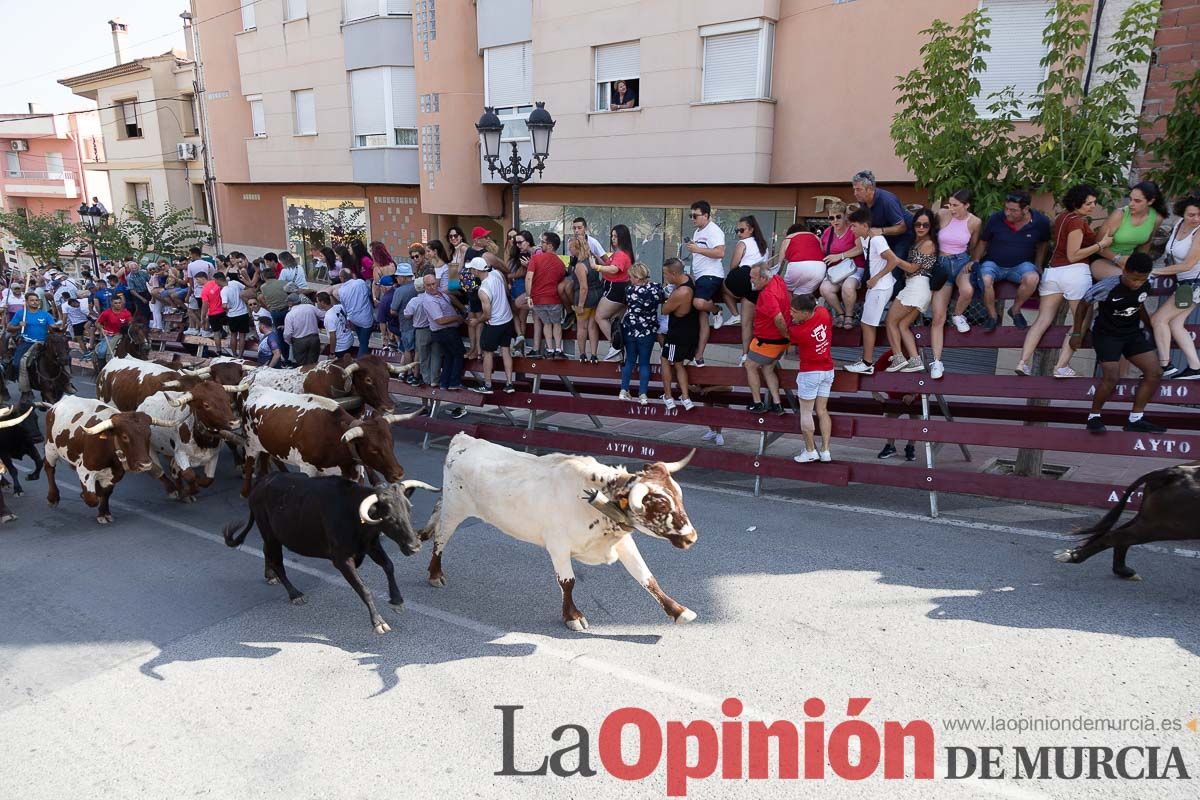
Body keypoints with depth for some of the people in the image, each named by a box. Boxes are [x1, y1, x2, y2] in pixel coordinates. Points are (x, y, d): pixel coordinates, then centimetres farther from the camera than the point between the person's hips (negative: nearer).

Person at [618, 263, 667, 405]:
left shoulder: (628, 290, -12)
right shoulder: (656, 288, -13)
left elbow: (625, 306, 3)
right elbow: (665, 299, 6)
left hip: (629, 330, 1)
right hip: (648, 332, -1)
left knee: (630, 359, 16)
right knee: (644, 362, 7)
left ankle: (624, 391, 18)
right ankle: (643, 395, 6)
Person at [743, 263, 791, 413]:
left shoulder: (767, 294, -29)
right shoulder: (778, 280, 0)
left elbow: (779, 318, -38)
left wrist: (785, 334, -21)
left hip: (768, 341, -9)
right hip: (781, 340, 9)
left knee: (750, 366, 10)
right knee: (767, 369, 20)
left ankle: (757, 403, 16)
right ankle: (776, 404, 18)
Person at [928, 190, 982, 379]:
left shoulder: (975, 222, -4)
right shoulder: (942, 214, -8)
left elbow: (973, 248, 10)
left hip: (961, 261, 1)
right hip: (942, 263, 0)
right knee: (938, 317, -8)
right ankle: (936, 361, -2)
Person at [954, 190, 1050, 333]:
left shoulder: (1040, 221, -7)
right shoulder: (996, 219, -12)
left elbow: (1042, 244, 13)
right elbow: (983, 241, 5)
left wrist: (1038, 265, 8)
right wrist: (975, 261, -7)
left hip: (1020, 264, 1)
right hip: (993, 263, -1)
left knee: (1033, 279, -34)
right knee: (985, 280, -35)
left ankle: (1015, 310, -5)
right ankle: (993, 316, -11)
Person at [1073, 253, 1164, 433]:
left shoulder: (1146, 285, -6)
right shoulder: (1106, 287, -23)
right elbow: (1083, 304, -8)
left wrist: (1151, 327, 19)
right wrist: (1077, 332, -4)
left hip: (1133, 333, 6)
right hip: (1106, 334, -6)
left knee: (1155, 373, -5)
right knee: (1112, 377, -22)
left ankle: (1136, 419, 3)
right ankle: (1094, 417, -1)